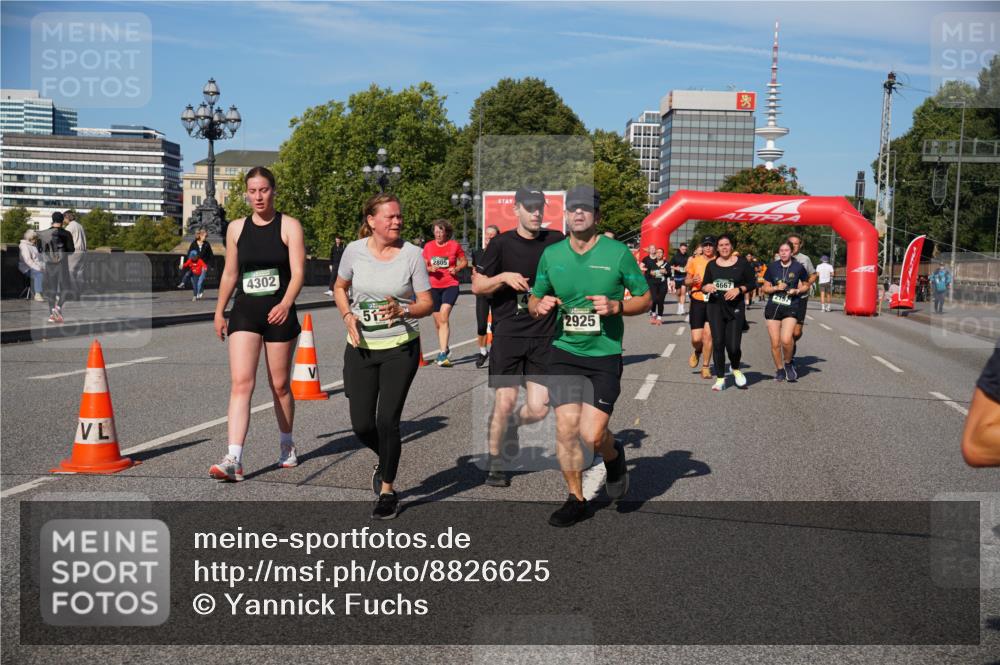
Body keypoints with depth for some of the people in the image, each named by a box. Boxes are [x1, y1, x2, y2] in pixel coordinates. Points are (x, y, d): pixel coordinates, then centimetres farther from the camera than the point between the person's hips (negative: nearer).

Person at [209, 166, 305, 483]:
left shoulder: (289, 226, -2)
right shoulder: (236, 228, 8)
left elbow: (298, 271, -10)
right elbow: (230, 273, 17)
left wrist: (285, 304, -25)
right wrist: (219, 312, 18)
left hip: (279, 314, -2)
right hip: (244, 313, 2)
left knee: (280, 385, 10)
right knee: (241, 383, -12)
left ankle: (287, 445, 32)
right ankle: (234, 460, -17)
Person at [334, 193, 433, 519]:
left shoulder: (412, 254, -7)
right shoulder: (354, 250, -2)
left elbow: (427, 303, -3)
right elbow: (339, 288, 14)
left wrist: (402, 311, -23)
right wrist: (348, 317, -4)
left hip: (400, 348, -2)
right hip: (361, 347, 2)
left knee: (387, 421, -7)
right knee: (361, 425, 3)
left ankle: (387, 491, 14)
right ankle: (386, 461, 38)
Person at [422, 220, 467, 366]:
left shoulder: (454, 245, 0)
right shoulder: (428, 246, 6)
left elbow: (464, 261, 11)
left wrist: (457, 268, -9)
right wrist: (430, 269, -9)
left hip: (451, 285, -3)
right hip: (433, 286, 4)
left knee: (444, 316, -21)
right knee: (437, 321, 10)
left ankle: (442, 353, -24)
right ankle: (445, 349, 32)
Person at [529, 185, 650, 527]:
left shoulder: (618, 252, -3)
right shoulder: (551, 254, 5)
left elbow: (645, 298, 3)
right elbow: (534, 299, 15)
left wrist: (616, 306, -16)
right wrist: (539, 305, -9)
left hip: (604, 356, -3)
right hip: (563, 353, 3)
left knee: (591, 434, -9)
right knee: (566, 428, -3)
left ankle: (614, 455, 28)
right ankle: (575, 499, 16)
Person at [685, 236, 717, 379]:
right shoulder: (695, 261, 5)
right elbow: (686, 282, 10)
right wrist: (693, 281, -12)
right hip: (697, 300, 1)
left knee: (708, 334, -7)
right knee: (696, 338, -3)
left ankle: (705, 367, 8)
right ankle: (697, 352, 33)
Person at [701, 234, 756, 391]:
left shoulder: (742, 263, 2)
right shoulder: (711, 265, 9)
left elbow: (752, 283, 4)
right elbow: (704, 286, 13)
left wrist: (739, 289, -13)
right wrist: (706, 288, -10)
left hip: (735, 308, -2)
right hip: (715, 307, 2)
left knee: (733, 345, -7)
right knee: (718, 343, -1)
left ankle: (736, 369, 26)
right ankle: (720, 378, 11)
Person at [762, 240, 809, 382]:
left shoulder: (798, 267, 0)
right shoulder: (773, 267, 5)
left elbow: (806, 285, 14)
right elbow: (765, 288, 11)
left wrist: (797, 291, -6)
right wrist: (776, 288, -8)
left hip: (790, 308, -2)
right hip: (773, 307, 2)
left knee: (786, 340, -21)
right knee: (775, 343, 2)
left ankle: (788, 363, 7)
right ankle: (779, 370, 21)